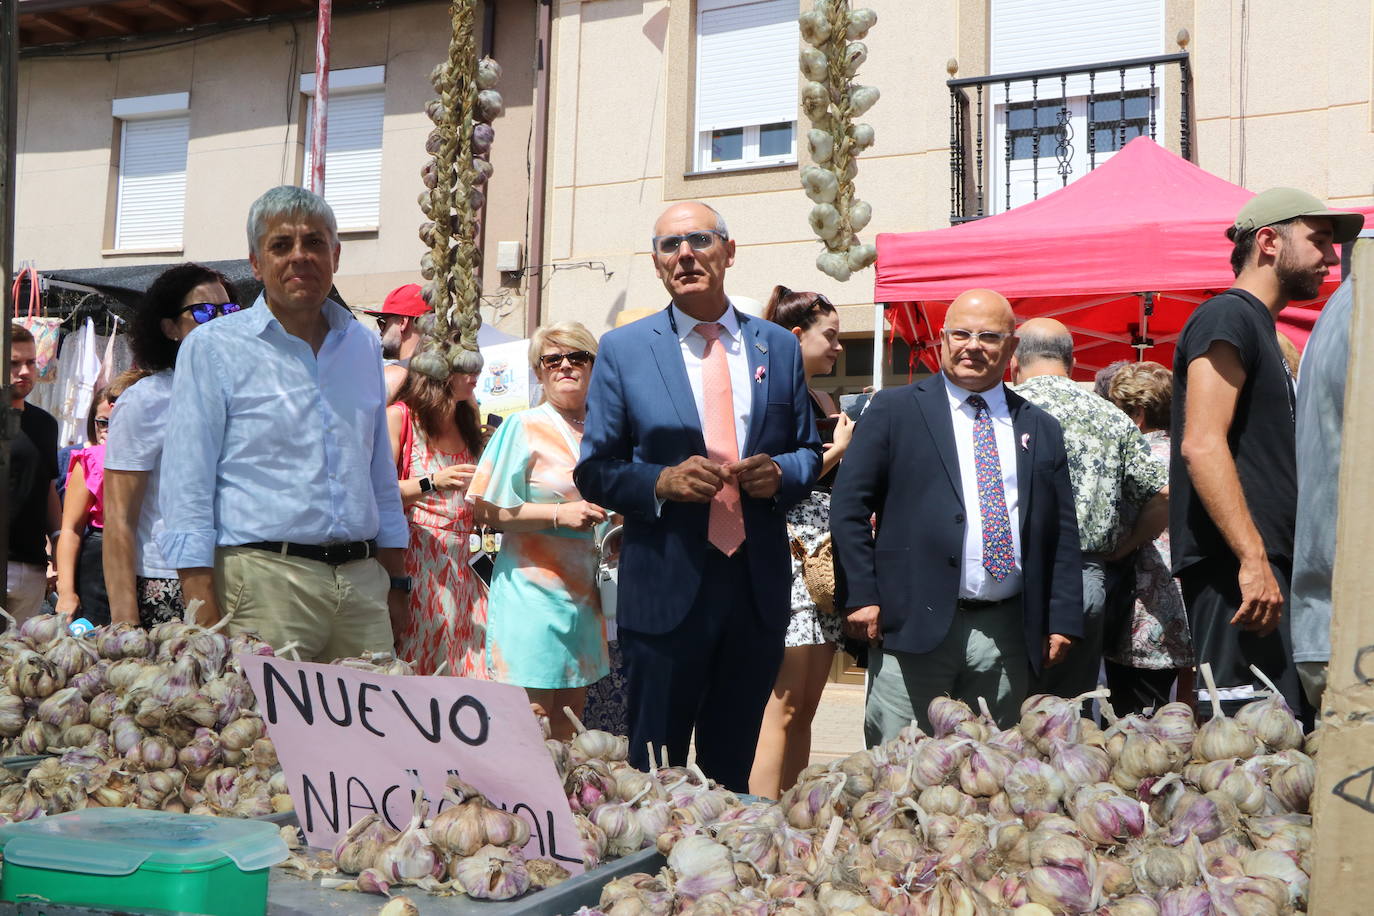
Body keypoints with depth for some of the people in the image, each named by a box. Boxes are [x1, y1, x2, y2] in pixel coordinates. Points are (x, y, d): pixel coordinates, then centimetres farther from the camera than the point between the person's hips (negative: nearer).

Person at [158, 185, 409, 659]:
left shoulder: (364, 345, 16)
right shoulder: (212, 347, 1)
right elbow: (188, 485, -3)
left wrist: (396, 583, 16)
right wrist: (203, 611, -12)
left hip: (363, 582, 4)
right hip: (264, 580, -4)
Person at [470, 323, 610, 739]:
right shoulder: (523, 427, -5)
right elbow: (485, 509, -10)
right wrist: (558, 514, -18)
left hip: (584, 592, 6)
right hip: (532, 591, -6)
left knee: (569, 727, 10)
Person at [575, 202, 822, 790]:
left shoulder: (778, 347, 9)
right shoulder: (623, 350, 2)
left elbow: (808, 451, 16)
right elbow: (595, 471, 1)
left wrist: (781, 473, -7)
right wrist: (661, 483, -17)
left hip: (760, 588, 3)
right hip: (666, 587, -2)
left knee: (733, 767, 14)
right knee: (655, 770, 6)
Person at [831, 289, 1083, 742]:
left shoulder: (1041, 429, 14)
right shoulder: (894, 410, 4)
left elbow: (1063, 532, 14)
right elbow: (849, 506, 0)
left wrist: (1063, 621, 6)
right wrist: (861, 597, -8)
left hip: (1009, 634, 4)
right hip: (913, 625, -3)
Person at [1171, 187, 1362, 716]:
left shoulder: (1258, 328, 25)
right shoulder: (1227, 318, -5)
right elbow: (1202, 444, -18)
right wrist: (1252, 559, -24)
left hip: (1263, 564, 10)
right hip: (1233, 568, -10)